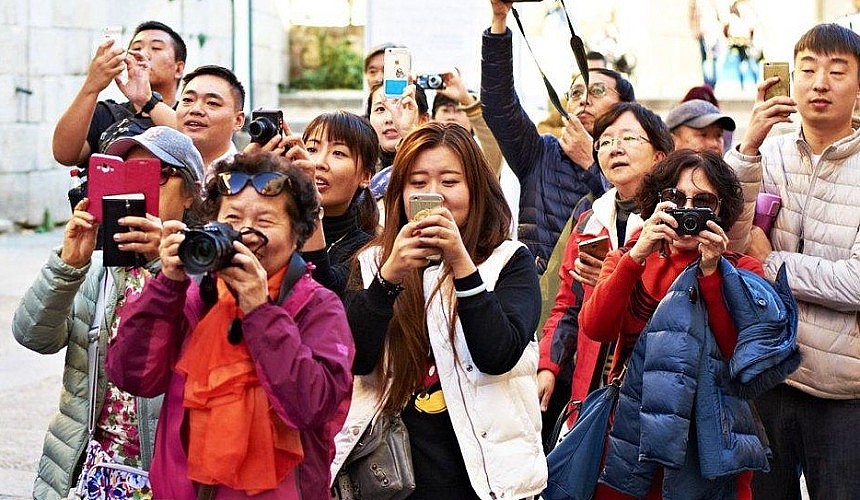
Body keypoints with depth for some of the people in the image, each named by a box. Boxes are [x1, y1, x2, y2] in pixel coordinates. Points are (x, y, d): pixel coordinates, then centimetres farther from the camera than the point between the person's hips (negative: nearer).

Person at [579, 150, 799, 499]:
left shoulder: (740, 271, 4)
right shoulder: (627, 260, 8)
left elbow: (738, 350, -11)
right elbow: (595, 328, -10)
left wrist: (710, 271, -16)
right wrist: (637, 255, -18)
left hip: (709, 439, -1)